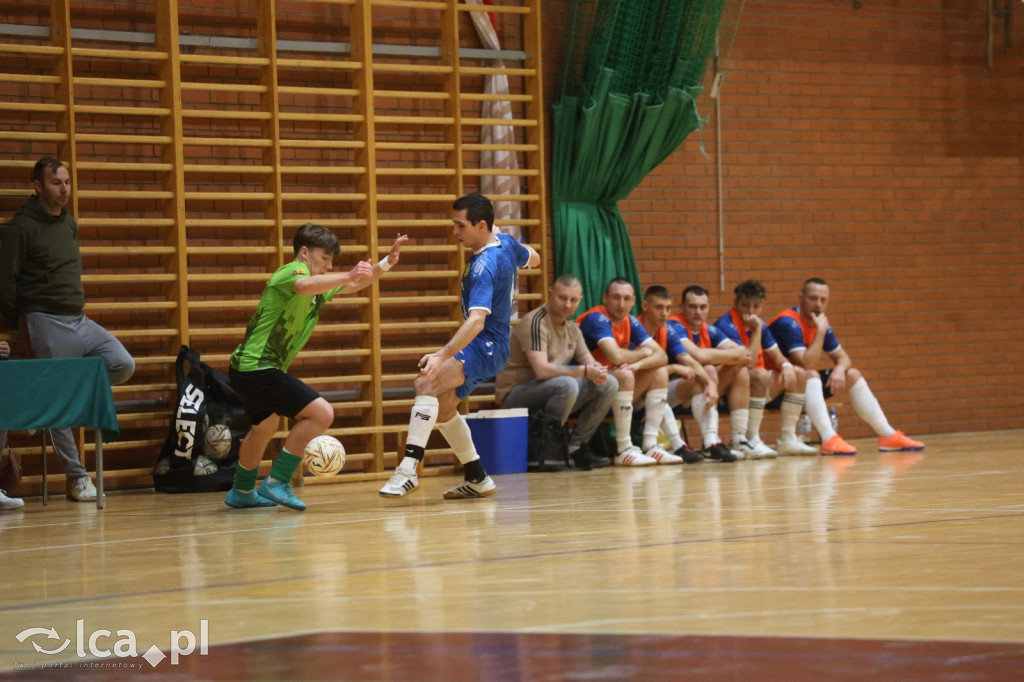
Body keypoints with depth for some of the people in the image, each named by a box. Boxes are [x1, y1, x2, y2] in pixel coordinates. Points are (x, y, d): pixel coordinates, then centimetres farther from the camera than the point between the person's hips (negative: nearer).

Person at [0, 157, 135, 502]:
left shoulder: (69, 223, 13)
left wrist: (79, 304, 12)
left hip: (79, 319, 7)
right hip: (45, 322, -7)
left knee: (123, 365, -9)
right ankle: (77, 478, 1)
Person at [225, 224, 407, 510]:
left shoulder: (319, 285, 14)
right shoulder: (293, 271, -14)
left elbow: (356, 285, 26)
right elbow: (302, 286, -40)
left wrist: (388, 262, 12)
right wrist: (348, 276, -51)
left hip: (247, 368, 11)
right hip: (259, 367, -11)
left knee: (265, 427, 32)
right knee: (321, 413, -15)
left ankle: (241, 492, 50)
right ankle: (277, 483, -11)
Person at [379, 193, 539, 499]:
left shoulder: (484, 267, -27)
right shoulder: (505, 242, 1)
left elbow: (477, 320, -39)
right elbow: (533, 259, 24)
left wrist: (442, 356, -49)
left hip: (486, 347, -11)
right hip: (484, 347, 11)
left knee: (427, 384, -30)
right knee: (442, 406, 18)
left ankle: (409, 467, -37)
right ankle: (478, 479, 26)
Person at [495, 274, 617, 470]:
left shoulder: (572, 327, 9)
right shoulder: (535, 322, -20)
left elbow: (588, 361, 8)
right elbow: (542, 370, -30)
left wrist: (597, 369, -18)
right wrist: (585, 371, -29)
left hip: (552, 391, 9)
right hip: (515, 394, -9)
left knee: (609, 384, -2)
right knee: (566, 384, -36)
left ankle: (575, 448, 1)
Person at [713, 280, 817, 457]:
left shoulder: (758, 323, 9)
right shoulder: (726, 325, -18)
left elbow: (777, 356, 14)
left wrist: (786, 366, -9)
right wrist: (756, 330, -23)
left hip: (758, 388, 9)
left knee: (799, 375, 1)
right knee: (760, 375, -35)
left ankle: (787, 439, 2)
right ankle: (750, 441, -31)